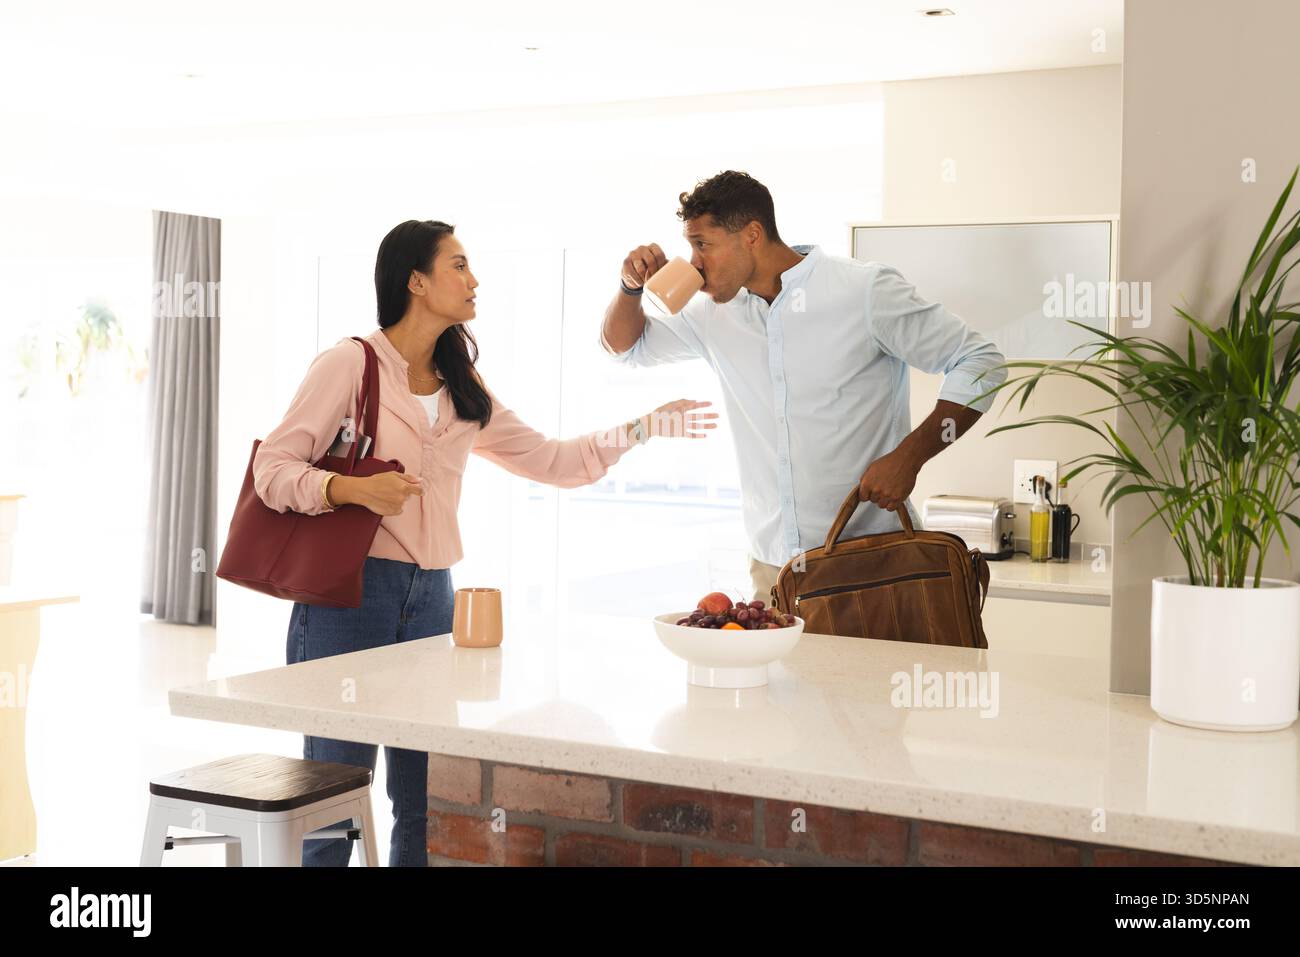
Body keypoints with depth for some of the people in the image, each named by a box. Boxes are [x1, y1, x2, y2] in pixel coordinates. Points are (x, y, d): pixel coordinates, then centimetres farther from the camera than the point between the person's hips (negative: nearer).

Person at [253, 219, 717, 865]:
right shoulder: (350, 364, -4)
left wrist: (646, 426, 14)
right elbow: (272, 467, -7)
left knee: (427, 805, 7)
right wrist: (353, 489, -24)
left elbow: (547, 460, 18)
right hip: (349, 594, -6)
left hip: (432, 598, 6)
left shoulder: (462, 387, 16)